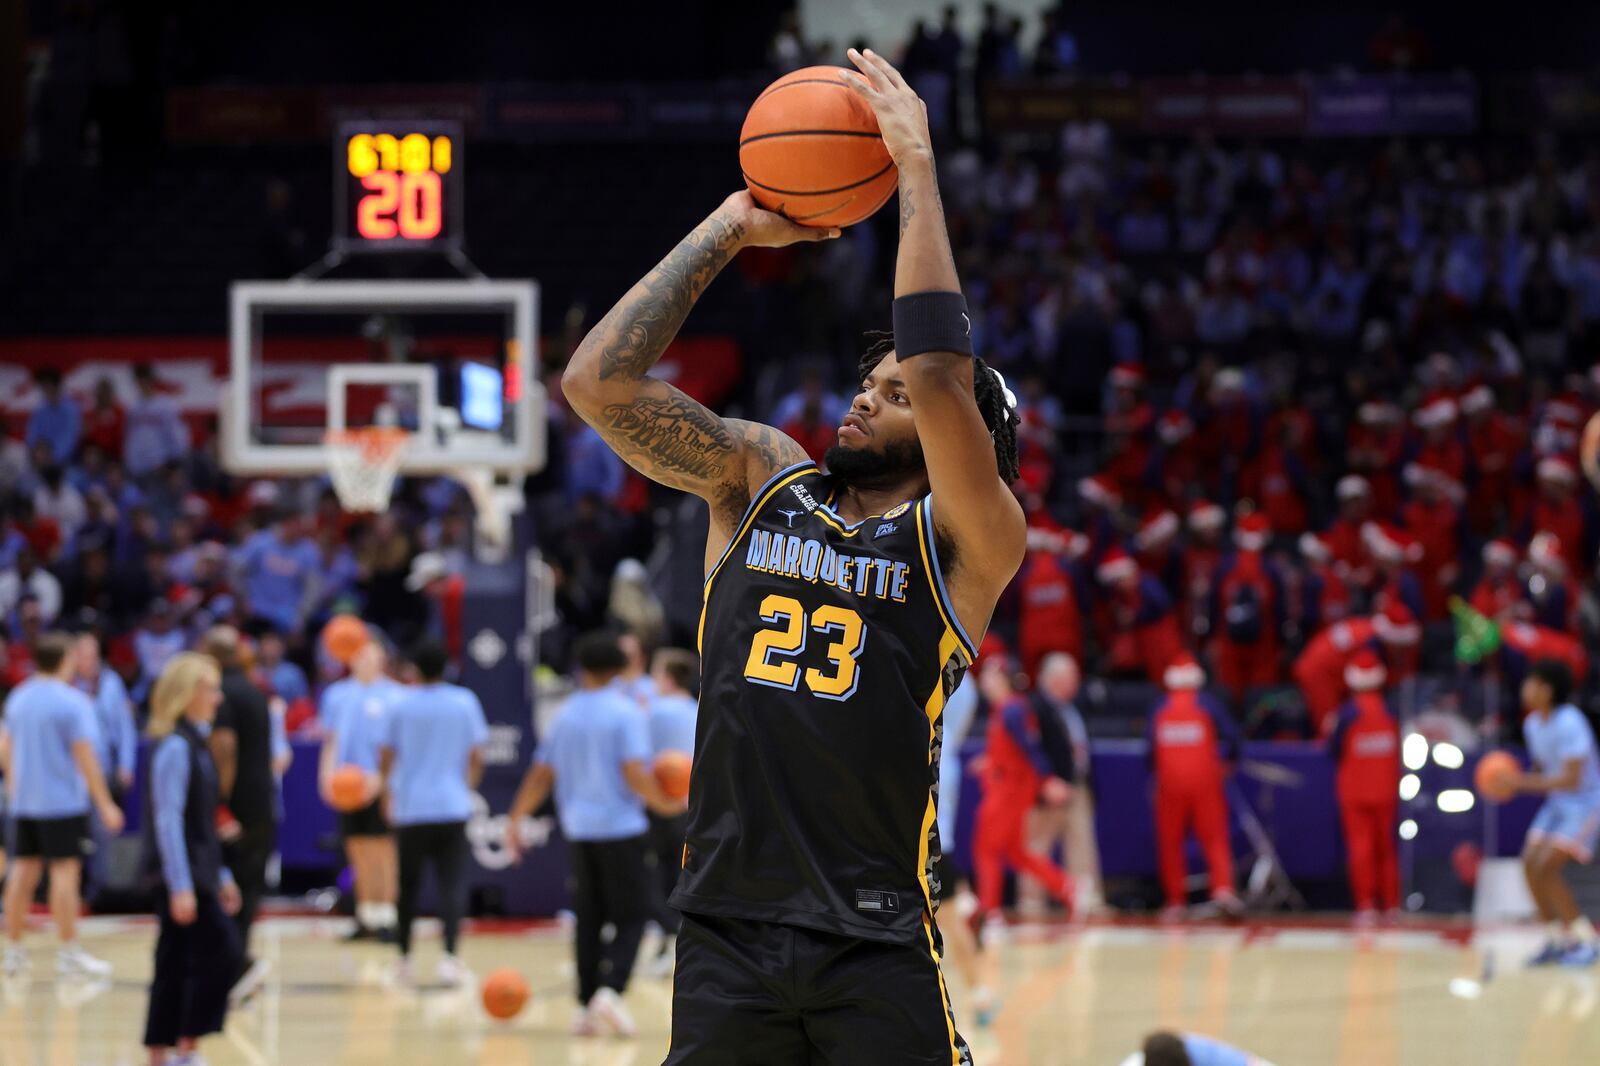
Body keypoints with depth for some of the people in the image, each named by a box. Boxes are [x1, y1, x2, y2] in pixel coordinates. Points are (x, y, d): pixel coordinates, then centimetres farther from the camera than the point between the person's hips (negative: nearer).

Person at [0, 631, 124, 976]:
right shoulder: (73, 702, -12)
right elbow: (84, 756, -15)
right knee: (65, 871, -3)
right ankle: (69, 954, -2)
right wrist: (105, 804, -10)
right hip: (62, 802, -6)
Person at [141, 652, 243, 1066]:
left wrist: (220, 876, 23)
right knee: (221, 952, -12)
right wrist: (181, 886, -23)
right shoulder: (175, 747, -13)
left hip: (198, 874, 9)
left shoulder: (194, 744, 16)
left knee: (176, 966, 8)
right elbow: (167, 820, -19)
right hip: (182, 877, -9)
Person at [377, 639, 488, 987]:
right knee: (451, 883, -3)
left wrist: (386, 788, 22)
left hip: (411, 808, 0)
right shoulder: (465, 702, 2)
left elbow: (386, 758, 4)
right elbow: (476, 757, 3)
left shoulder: (401, 706, 0)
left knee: (408, 884, 13)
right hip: (452, 806, 0)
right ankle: (450, 955, -20)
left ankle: (404, 956, 21)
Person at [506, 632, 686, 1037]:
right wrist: (665, 803, -1)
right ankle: (610, 989, -19)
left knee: (588, 919, 11)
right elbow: (635, 774, -16)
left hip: (579, 832, 5)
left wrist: (514, 821, 18)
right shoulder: (626, 712, -8)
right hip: (621, 827, -5)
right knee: (630, 916, 1)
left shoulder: (566, 716, 8)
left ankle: (586, 1007, 7)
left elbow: (540, 775, 10)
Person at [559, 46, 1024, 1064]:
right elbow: (598, 381, 2)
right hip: (725, 932, 3)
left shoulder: (968, 542, -1)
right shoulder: (761, 477, 12)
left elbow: (939, 377, -19)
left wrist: (918, 168, -12)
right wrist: (728, 229, 3)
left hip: (876, 946, -3)